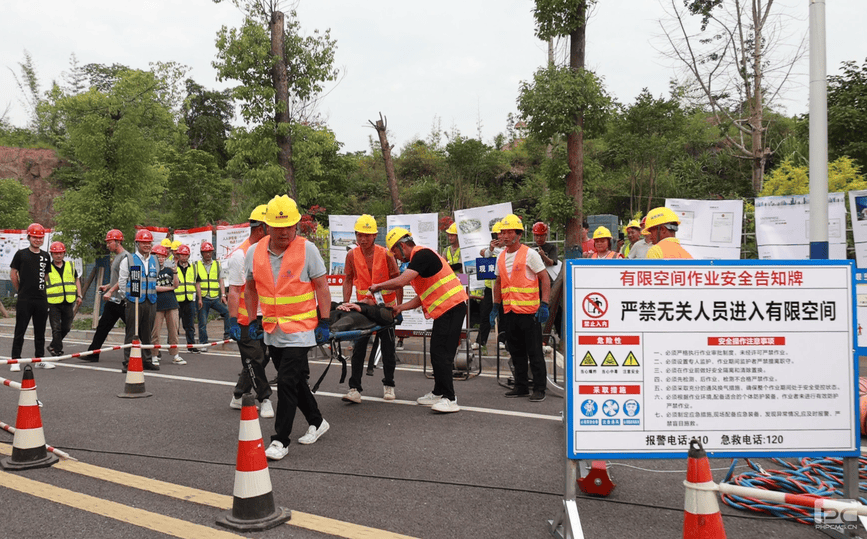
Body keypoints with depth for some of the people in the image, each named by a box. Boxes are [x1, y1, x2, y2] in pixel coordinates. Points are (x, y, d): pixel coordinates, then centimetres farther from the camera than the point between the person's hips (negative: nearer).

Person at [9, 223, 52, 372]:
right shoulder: (21, 254, -1)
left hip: (41, 299, 4)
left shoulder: (45, 256, 10)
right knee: (20, 331, -1)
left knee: (40, 331, 10)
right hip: (24, 300, -4)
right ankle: (15, 360, 5)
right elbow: (13, 274, 4)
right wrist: (21, 291, 9)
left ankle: (40, 359, 18)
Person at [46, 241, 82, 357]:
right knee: (56, 329, -4)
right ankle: (58, 350, 5)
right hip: (53, 303, -4)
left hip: (68, 302, 4)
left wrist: (79, 296, 12)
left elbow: (76, 280, 19)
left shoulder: (71, 266, 10)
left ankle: (53, 346, 30)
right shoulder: (47, 268, -1)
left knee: (66, 328, 10)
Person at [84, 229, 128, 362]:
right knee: (102, 327, 9)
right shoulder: (116, 257, 19)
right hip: (113, 300, 10)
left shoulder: (125, 256, -13)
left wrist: (110, 291, -22)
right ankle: (93, 354, 14)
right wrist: (107, 286, 20)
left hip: (122, 301, -10)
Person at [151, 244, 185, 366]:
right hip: (157, 304, -3)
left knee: (173, 330, 4)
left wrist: (175, 272, -8)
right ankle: (155, 355, 7)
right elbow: (154, 288, -8)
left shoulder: (169, 270, 13)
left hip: (171, 303, 4)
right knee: (155, 331, -3)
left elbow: (176, 285, 6)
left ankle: (175, 355, 10)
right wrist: (170, 288, -1)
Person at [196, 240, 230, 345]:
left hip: (215, 298, 1)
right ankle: (203, 343, 10)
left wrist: (223, 295, -2)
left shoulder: (217, 264, 11)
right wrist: (199, 299, -6)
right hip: (203, 298, -1)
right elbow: (197, 283, 1)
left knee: (227, 312, -17)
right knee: (202, 322, 1)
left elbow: (220, 281, 10)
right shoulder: (197, 265, 5)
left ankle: (227, 335, -7)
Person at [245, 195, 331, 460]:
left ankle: (280, 440, 1)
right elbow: (250, 289, 14)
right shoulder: (254, 252, 2)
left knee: (287, 382, -9)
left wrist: (323, 323, -9)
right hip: (272, 331, 5)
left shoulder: (307, 249, -10)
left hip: (300, 330, -5)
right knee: (296, 379, 17)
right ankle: (317, 422, 35)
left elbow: (321, 287, -6)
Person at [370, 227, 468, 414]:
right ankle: (439, 394, 25)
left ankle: (449, 399, -8)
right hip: (445, 309, 11)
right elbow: (422, 297, 21)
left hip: (452, 306, -11)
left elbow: (401, 281, -22)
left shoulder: (422, 255, -13)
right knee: (437, 353, 15)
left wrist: (378, 286, -6)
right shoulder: (418, 259, 20)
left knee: (441, 354, -11)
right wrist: (401, 307, 14)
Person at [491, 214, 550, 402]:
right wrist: (495, 307, 16)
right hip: (509, 311, 6)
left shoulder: (530, 254, -7)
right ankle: (521, 386, 23)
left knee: (534, 352, -1)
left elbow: (545, 278, -8)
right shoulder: (501, 257, 11)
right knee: (516, 351, 13)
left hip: (529, 311, -6)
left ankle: (539, 388, 6)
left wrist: (544, 305, -15)